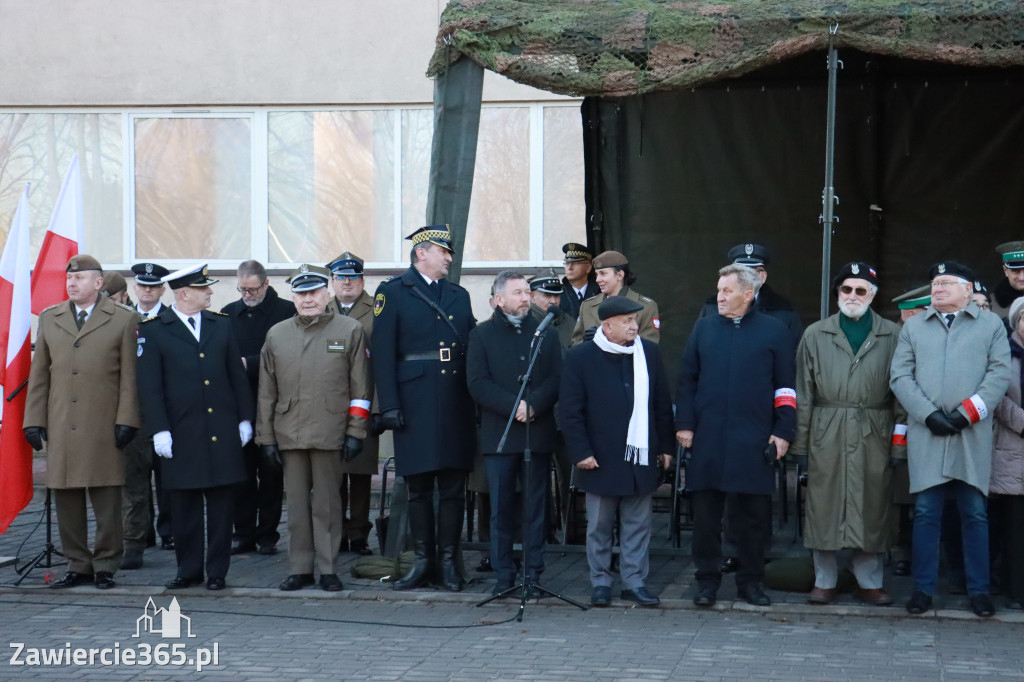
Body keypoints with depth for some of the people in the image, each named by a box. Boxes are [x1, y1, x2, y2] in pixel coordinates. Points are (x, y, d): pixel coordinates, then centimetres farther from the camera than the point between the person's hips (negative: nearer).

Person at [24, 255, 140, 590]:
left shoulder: (124, 320, 3)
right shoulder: (49, 319, 14)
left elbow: (130, 375, 0)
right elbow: (39, 374, 13)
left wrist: (125, 421, -6)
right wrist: (34, 421, 7)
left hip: (104, 429, -3)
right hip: (60, 428, 4)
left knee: (106, 500, 0)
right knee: (65, 499, 5)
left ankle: (105, 565, 11)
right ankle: (78, 565, 14)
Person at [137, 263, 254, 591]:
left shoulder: (222, 324, 10)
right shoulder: (153, 330, -1)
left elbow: (237, 376, 12)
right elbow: (150, 386, -3)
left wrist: (245, 419, 7)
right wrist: (158, 430, -9)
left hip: (223, 432, 3)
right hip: (181, 434, -2)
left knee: (222, 505, 4)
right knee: (184, 508, 5)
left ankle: (217, 571, 13)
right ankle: (188, 570, 17)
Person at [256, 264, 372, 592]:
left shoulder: (350, 330, 3)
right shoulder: (276, 335, 11)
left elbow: (361, 388, 2)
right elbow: (267, 392, 12)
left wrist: (355, 433, -4)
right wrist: (266, 437, 8)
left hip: (330, 435, -2)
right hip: (289, 435, 3)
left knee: (327, 504, 2)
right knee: (297, 504, 6)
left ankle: (328, 569, 10)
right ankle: (300, 568, 14)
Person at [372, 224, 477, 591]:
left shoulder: (459, 295, 16)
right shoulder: (392, 293, 2)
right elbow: (383, 354, -5)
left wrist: (477, 400, 9)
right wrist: (389, 406, -12)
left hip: (457, 406, 4)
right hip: (416, 405, -3)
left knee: (453, 489, 4)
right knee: (419, 489, 3)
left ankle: (449, 561, 12)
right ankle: (422, 561, 13)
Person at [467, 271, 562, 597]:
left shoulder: (545, 334, 12)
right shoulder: (481, 335, 6)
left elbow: (557, 379, 3)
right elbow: (477, 384, -3)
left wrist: (533, 405, -13)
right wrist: (513, 406, -14)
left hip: (539, 433, 1)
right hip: (499, 435, -1)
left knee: (536, 507, 2)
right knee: (501, 508, 1)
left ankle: (534, 573, 8)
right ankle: (504, 574, 8)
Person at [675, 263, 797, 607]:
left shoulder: (773, 331, 3)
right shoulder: (704, 328, 9)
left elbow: (786, 387, 4)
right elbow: (687, 379, 10)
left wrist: (783, 433, -2)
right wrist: (684, 424, 2)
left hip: (754, 442, -1)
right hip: (707, 439, 2)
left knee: (754, 512, 5)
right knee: (706, 511, 4)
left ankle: (750, 579, 17)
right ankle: (707, 579, 14)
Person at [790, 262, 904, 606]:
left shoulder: (893, 336, 6)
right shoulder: (815, 335, 9)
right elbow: (803, 393, 8)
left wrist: (899, 443, -2)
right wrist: (799, 442, 3)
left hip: (874, 436, -1)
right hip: (826, 436, 1)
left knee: (872, 508, 3)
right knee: (823, 508, 2)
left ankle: (870, 582, 15)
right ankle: (825, 581, 13)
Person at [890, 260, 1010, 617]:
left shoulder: (991, 325, 9)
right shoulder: (913, 326, 14)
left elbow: (999, 374, 0)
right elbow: (901, 376, 6)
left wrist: (966, 413, -10)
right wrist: (929, 414, -7)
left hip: (972, 435, -1)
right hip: (926, 433, 1)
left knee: (975, 513, 2)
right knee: (925, 513, 1)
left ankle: (979, 590, 9)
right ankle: (923, 588, 8)